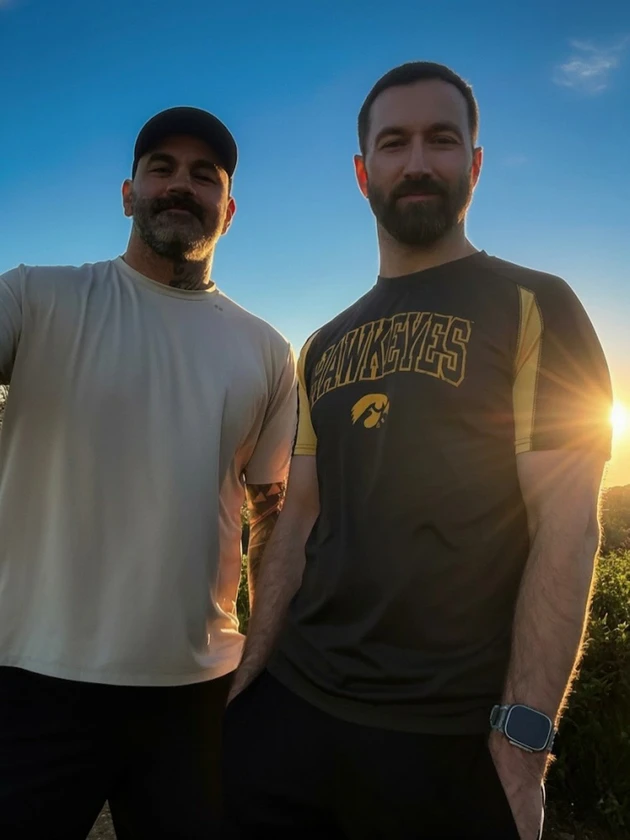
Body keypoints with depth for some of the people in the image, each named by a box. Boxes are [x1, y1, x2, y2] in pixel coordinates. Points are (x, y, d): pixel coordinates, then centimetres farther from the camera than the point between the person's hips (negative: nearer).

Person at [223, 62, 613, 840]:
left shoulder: (533, 308, -5)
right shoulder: (323, 349, 10)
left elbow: (567, 526, -12)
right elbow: (300, 519, 9)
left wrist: (524, 734, -17)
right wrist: (247, 676, 5)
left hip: (449, 732, -4)